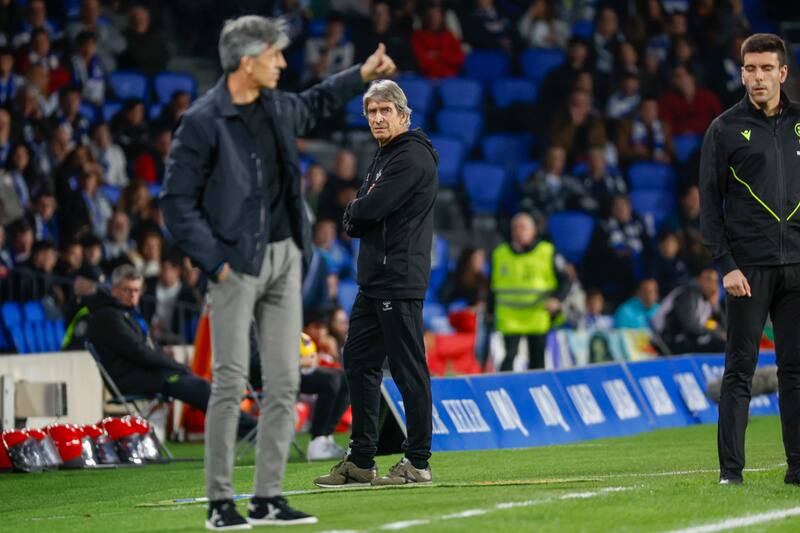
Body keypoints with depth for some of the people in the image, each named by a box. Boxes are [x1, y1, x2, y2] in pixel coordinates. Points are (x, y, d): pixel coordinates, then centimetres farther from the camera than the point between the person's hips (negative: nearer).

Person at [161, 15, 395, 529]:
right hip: (238, 263, -7)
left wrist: (361, 75, 34)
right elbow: (177, 202, -10)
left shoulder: (277, 108, 10)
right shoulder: (202, 121, -12)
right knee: (231, 382, -8)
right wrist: (214, 260, -16)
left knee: (284, 382, 5)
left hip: (284, 256, 7)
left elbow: (312, 106, 36)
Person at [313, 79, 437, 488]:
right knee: (358, 361, 12)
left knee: (408, 369, -8)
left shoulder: (412, 157, -11)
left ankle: (417, 462, -6)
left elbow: (369, 209, -18)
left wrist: (354, 213, 2)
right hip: (374, 281, 11)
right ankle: (361, 461, 17)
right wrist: (357, 218, -3)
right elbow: (356, 219, 19)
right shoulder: (385, 156, 21)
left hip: (400, 282, -11)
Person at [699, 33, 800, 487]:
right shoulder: (726, 129, 1)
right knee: (740, 369, -3)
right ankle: (731, 469, -1)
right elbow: (709, 202, -1)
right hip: (750, 266, -3)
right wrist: (726, 265, -10)